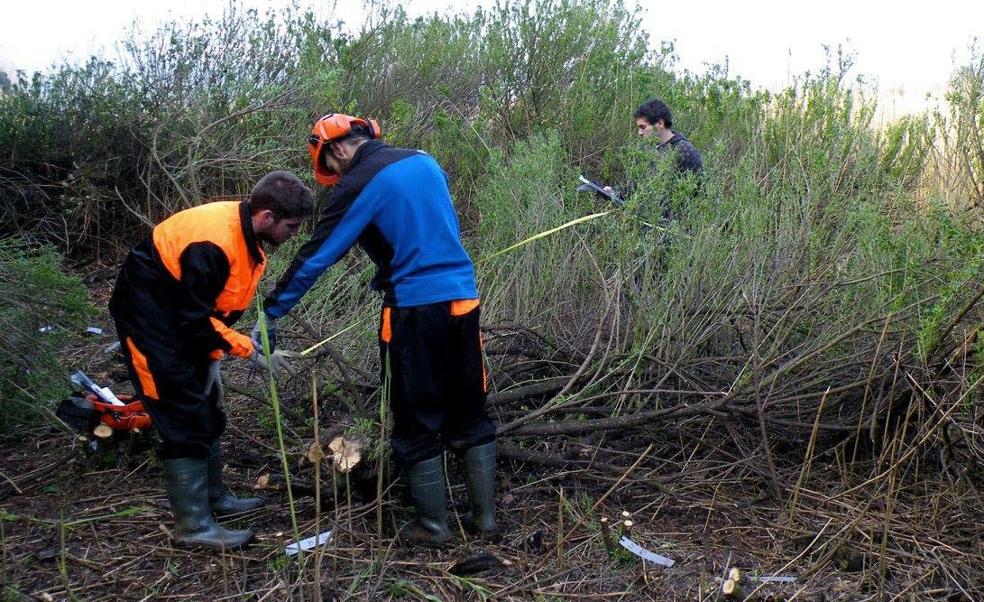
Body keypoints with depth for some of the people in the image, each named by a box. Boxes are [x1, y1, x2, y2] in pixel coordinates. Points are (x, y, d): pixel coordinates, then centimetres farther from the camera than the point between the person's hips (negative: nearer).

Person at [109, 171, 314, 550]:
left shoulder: (246, 234, -3)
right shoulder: (212, 243, -31)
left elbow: (223, 304, 6)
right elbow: (195, 320, -28)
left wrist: (213, 357, 1)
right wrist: (251, 352, -23)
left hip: (184, 316, 10)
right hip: (148, 316, -10)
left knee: (206, 412, 15)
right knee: (184, 417, -9)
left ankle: (213, 496, 29)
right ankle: (194, 526, -2)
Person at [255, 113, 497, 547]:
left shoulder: (360, 184, -8)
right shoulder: (425, 162, 12)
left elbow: (317, 255, -7)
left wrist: (271, 311, 0)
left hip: (414, 311, -6)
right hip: (462, 300, 6)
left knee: (418, 425, 8)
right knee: (470, 415, 14)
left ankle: (433, 525, 15)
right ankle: (485, 517, 19)